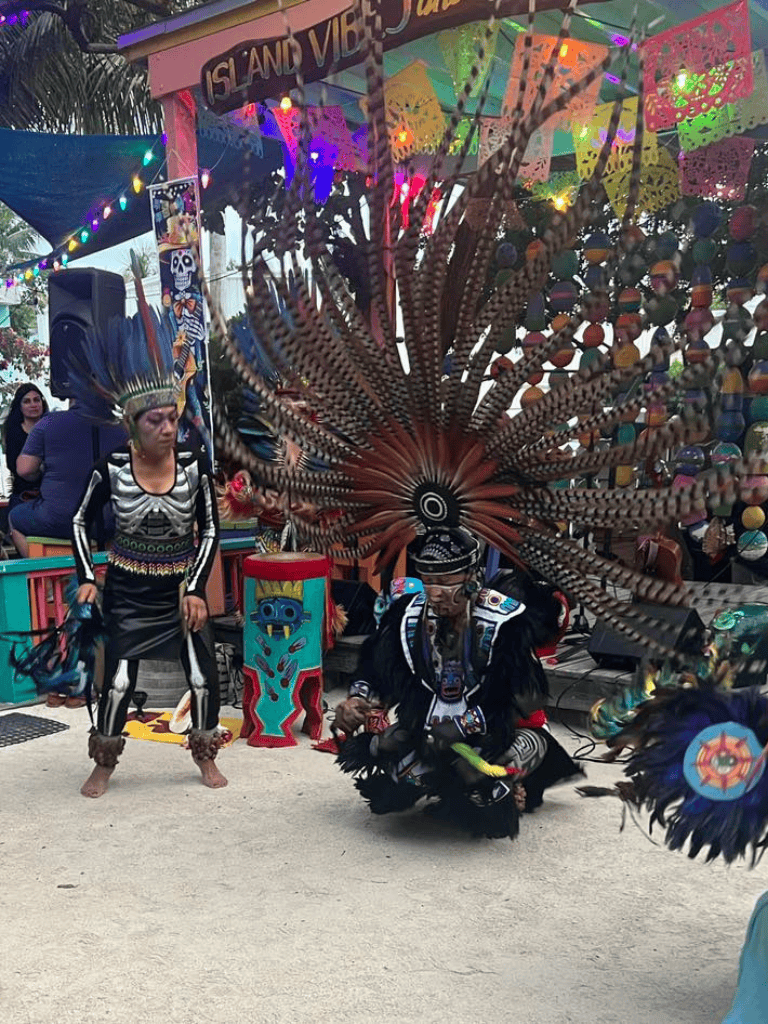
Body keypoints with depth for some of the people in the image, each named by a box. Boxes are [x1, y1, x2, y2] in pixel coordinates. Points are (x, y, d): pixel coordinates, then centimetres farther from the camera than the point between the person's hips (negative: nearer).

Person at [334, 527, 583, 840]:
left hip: (497, 730, -4)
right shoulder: (407, 614, -6)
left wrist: (462, 726, -30)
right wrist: (358, 700, -15)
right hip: (428, 724, 4)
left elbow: (519, 697, -22)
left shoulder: (506, 623, -21)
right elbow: (378, 672, 5)